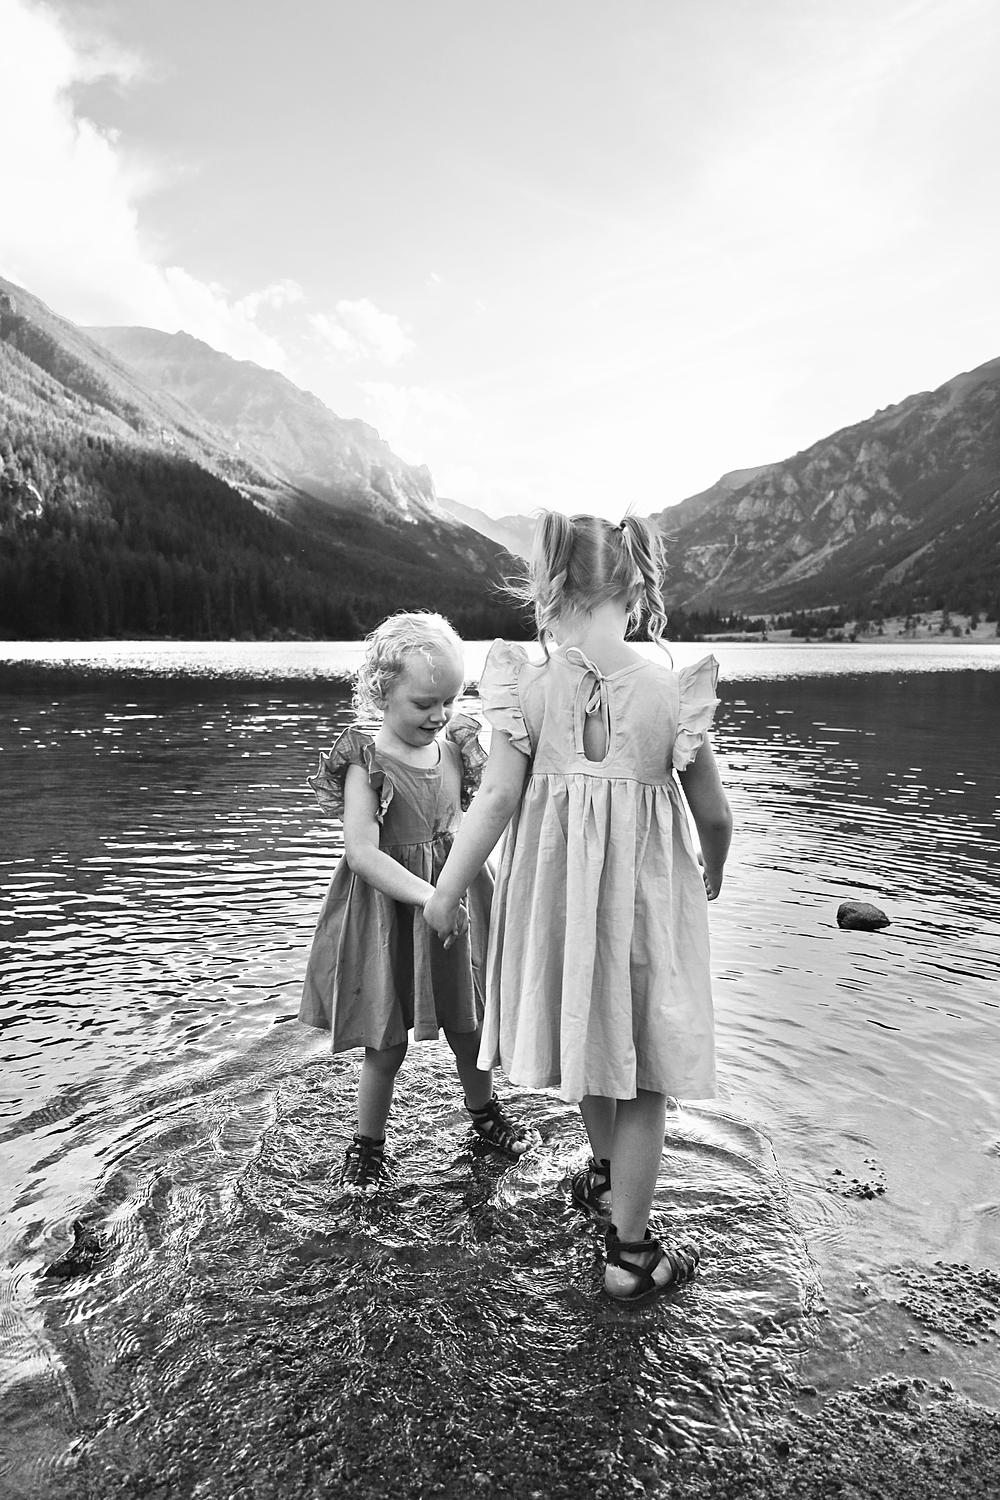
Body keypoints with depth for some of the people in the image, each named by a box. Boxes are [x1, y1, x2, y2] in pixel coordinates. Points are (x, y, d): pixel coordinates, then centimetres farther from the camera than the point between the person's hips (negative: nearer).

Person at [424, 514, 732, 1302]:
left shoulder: (531, 687, -14)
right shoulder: (675, 690, -12)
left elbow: (498, 798, -15)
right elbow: (715, 813, -6)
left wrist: (446, 892, -3)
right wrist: (713, 871, 16)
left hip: (557, 899, 2)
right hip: (646, 901, -1)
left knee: (586, 1037, 25)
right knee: (641, 1072, 13)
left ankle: (608, 1173, 51)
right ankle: (630, 1250, 27)